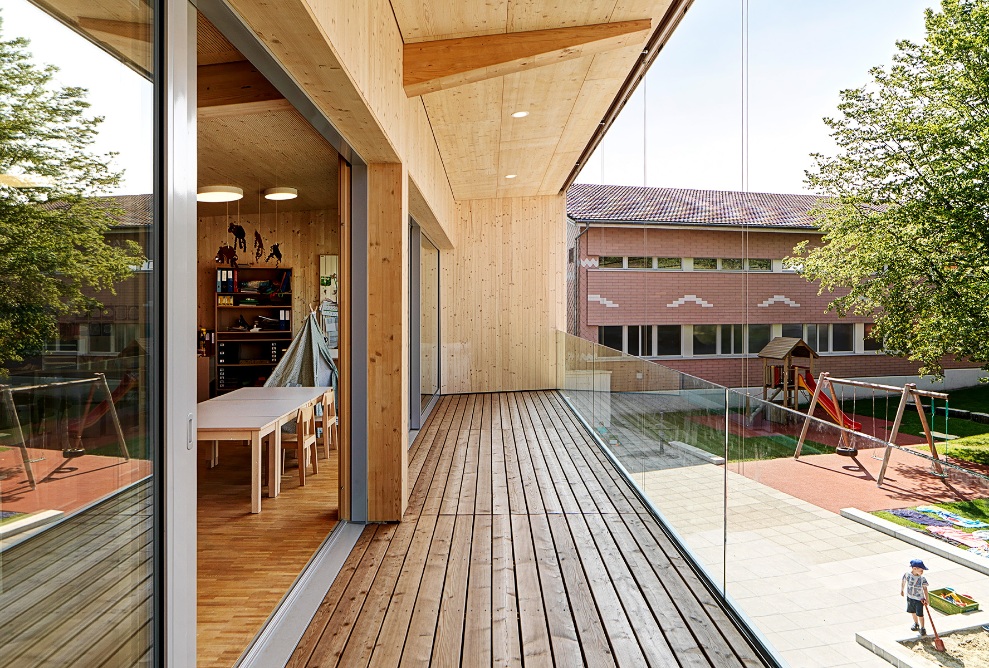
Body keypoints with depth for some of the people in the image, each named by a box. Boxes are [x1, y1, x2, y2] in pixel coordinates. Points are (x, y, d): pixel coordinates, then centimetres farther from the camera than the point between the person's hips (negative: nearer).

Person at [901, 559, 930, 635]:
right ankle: (916, 623, 43)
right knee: (913, 612, 20)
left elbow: (925, 588, -10)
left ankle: (922, 628, 22)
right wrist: (902, 590, 12)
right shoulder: (907, 574, -16)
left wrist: (926, 599, -12)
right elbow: (903, 581, 2)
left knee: (920, 614, 1)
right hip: (910, 597, 3)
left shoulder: (922, 578, -20)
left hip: (919, 599, -3)